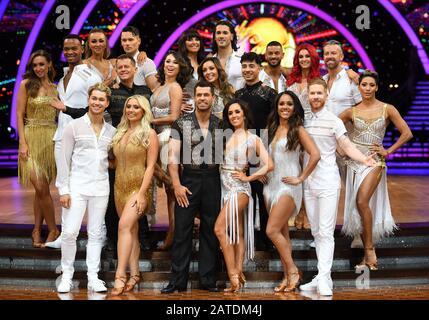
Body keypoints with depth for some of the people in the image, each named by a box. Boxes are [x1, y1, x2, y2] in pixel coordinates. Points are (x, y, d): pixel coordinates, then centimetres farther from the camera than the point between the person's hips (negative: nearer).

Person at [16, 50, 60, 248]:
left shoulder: (55, 88, 11)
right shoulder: (26, 85, 0)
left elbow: (59, 115, 12)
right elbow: (19, 115, -3)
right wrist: (23, 142, -11)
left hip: (51, 139, 3)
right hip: (32, 138, -3)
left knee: (42, 189, 4)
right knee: (41, 187, -10)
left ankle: (37, 231, 14)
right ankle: (53, 230, 2)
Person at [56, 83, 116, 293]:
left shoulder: (111, 131, 10)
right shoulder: (74, 127, -1)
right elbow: (64, 160, -3)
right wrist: (63, 189, -8)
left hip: (101, 188, 3)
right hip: (77, 187, -3)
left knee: (96, 234, 6)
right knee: (70, 232, -5)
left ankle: (93, 278, 12)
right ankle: (67, 276, 9)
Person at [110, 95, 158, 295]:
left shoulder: (149, 134, -4)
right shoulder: (120, 133, 12)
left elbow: (150, 166, -9)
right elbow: (116, 162, 17)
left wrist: (142, 193, -16)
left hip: (138, 187, -6)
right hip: (120, 187, 6)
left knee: (125, 226, -21)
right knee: (131, 230, 9)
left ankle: (120, 275, -22)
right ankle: (134, 274, 15)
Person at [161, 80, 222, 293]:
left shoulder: (221, 125, 9)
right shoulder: (181, 123, 2)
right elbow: (173, 156, -4)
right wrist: (176, 185, -12)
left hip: (212, 180, 2)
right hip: (188, 179, -2)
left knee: (210, 231, 6)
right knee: (182, 231, -1)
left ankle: (208, 281, 13)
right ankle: (177, 281, 5)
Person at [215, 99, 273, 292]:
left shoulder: (253, 139, 0)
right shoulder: (225, 136, 12)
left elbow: (269, 165, -5)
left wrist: (248, 177, -4)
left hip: (239, 188, -5)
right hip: (225, 187, 5)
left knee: (220, 228, -16)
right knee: (236, 232, 7)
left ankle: (233, 274, -11)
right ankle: (238, 274, 9)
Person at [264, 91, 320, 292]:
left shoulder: (298, 130, -6)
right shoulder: (271, 129, 11)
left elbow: (315, 155, -16)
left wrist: (301, 178, -13)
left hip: (288, 186, -6)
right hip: (271, 184, 6)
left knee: (272, 231, -14)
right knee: (281, 233, 8)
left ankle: (293, 271, 0)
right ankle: (288, 276, 15)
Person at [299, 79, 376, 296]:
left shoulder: (333, 121, -4)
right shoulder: (303, 121, 10)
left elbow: (347, 146, -9)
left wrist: (363, 159, -26)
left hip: (328, 182, -6)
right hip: (308, 182, 6)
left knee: (326, 232, -9)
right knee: (316, 232, 10)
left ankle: (324, 279, -9)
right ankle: (321, 277, 17)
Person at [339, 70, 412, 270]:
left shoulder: (387, 109, -1)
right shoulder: (352, 112, 4)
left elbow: (407, 133, 0)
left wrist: (388, 151, -3)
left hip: (374, 161, -3)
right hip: (354, 162, 3)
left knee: (362, 202, -22)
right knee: (358, 205, 4)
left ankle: (369, 248, -9)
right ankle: (368, 254, 14)